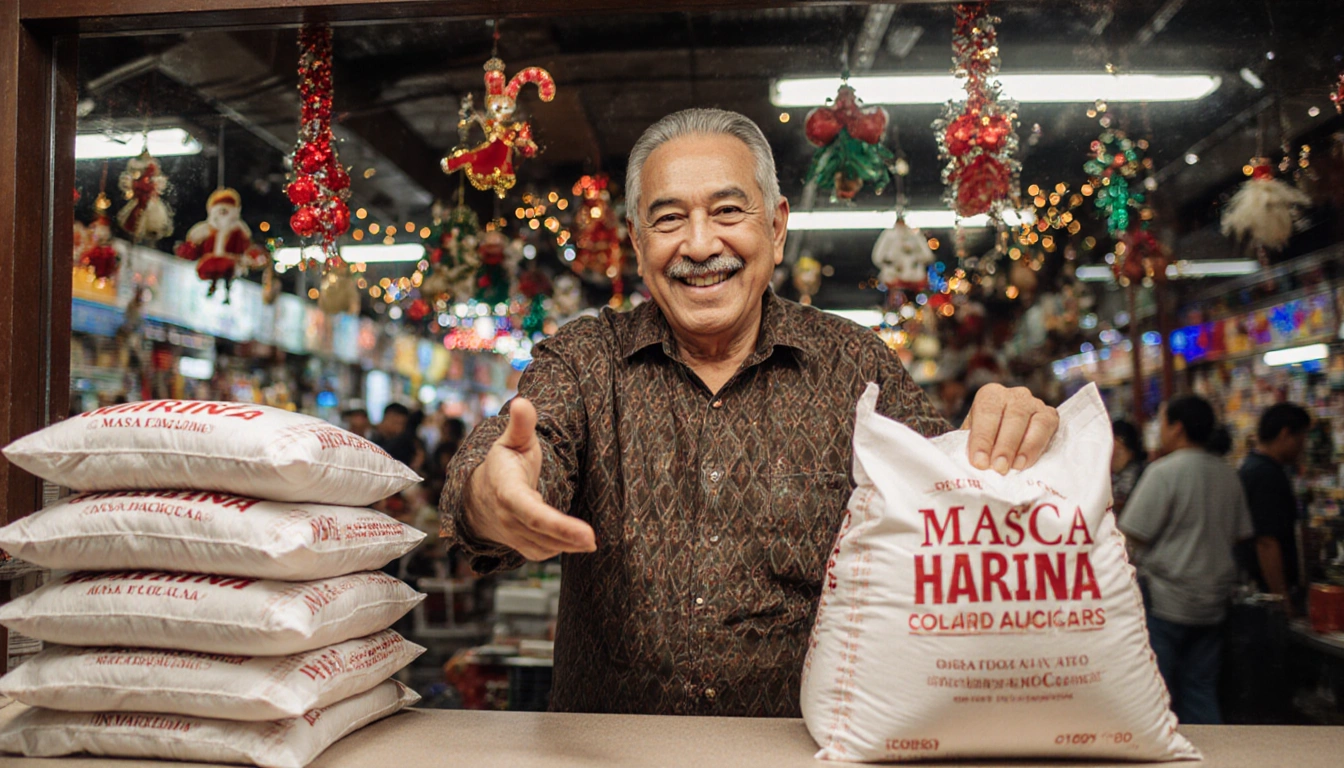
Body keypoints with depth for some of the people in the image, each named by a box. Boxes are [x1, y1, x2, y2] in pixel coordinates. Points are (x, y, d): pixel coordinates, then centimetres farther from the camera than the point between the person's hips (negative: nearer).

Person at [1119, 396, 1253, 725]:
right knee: (1201, 690, 13)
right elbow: (1240, 534, 15)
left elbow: (1135, 533, -16)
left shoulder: (1163, 471, -14)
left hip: (1164, 600, -6)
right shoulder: (1228, 474, 6)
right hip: (1213, 600, 7)